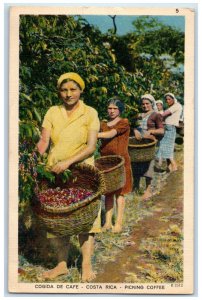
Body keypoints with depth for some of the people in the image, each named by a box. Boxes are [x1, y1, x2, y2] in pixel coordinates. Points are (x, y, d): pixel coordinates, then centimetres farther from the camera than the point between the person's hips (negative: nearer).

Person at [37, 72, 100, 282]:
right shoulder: (52, 112, 4)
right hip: (54, 172, 3)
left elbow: (91, 146, -11)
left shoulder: (90, 113, -3)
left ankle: (87, 265, 8)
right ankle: (62, 264, 19)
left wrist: (68, 162, -23)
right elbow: (44, 141, -3)